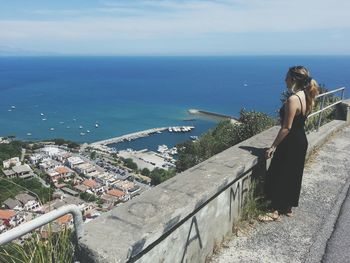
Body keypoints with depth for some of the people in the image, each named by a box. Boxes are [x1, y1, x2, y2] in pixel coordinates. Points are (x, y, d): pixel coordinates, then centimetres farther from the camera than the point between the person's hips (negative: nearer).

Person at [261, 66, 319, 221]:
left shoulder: (293, 100, -24)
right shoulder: (306, 96, 4)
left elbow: (286, 128, -23)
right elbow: (298, 121, 11)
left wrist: (273, 146, -18)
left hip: (290, 143, -9)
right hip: (301, 140, 9)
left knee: (278, 176, 4)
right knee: (293, 175, 19)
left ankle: (276, 211, 16)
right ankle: (288, 207, 34)